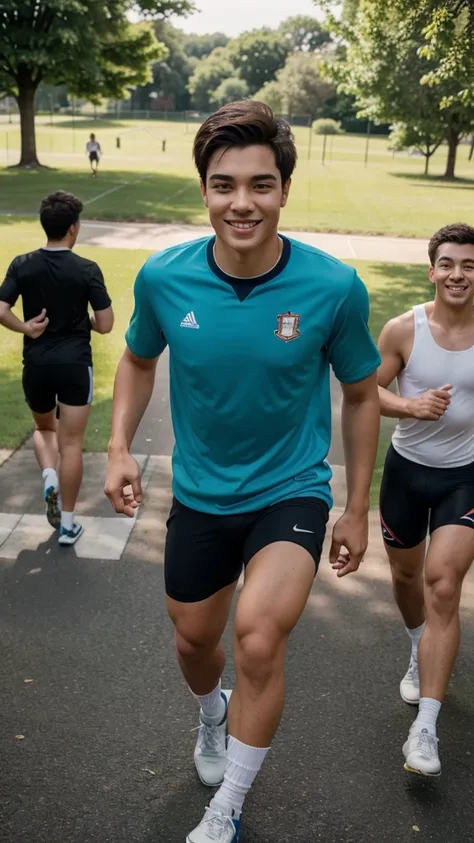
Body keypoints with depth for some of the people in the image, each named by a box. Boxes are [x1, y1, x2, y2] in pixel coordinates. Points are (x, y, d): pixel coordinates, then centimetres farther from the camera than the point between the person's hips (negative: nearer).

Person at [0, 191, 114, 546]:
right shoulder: (87, 270, -9)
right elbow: (105, 325, -7)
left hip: (36, 364, 3)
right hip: (75, 364, -3)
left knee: (45, 428, 28)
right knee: (71, 443, 5)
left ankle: (49, 476, 2)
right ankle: (67, 523, 10)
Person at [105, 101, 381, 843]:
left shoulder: (334, 287, -19)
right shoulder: (163, 278, -14)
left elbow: (362, 393, -3)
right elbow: (139, 361, 7)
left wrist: (356, 509, 1)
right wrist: (120, 447, -9)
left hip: (291, 491, -3)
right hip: (199, 494, 3)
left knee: (259, 639, -24)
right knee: (194, 639, 20)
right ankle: (212, 714, 59)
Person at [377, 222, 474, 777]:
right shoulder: (403, 330, -11)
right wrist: (412, 406, -24)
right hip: (407, 468, 2)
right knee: (406, 576, 18)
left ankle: (426, 727, -7)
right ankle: (422, 653, 51)